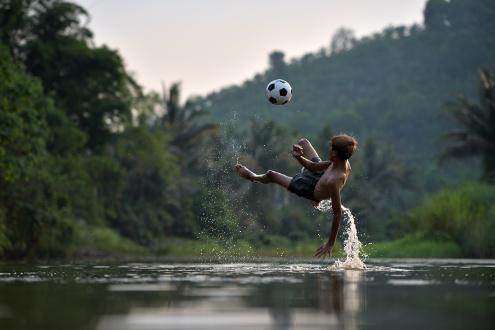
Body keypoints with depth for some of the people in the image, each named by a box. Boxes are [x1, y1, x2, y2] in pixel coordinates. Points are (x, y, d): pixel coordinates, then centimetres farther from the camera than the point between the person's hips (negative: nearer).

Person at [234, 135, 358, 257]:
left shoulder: (333, 181, -48)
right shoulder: (342, 161, -26)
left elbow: (337, 214, -40)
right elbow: (314, 166, -13)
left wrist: (330, 244, -34)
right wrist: (299, 157, -33)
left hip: (311, 191, -6)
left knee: (271, 175, 15)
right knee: (303, 142, 19)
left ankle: (253, 177, 56)